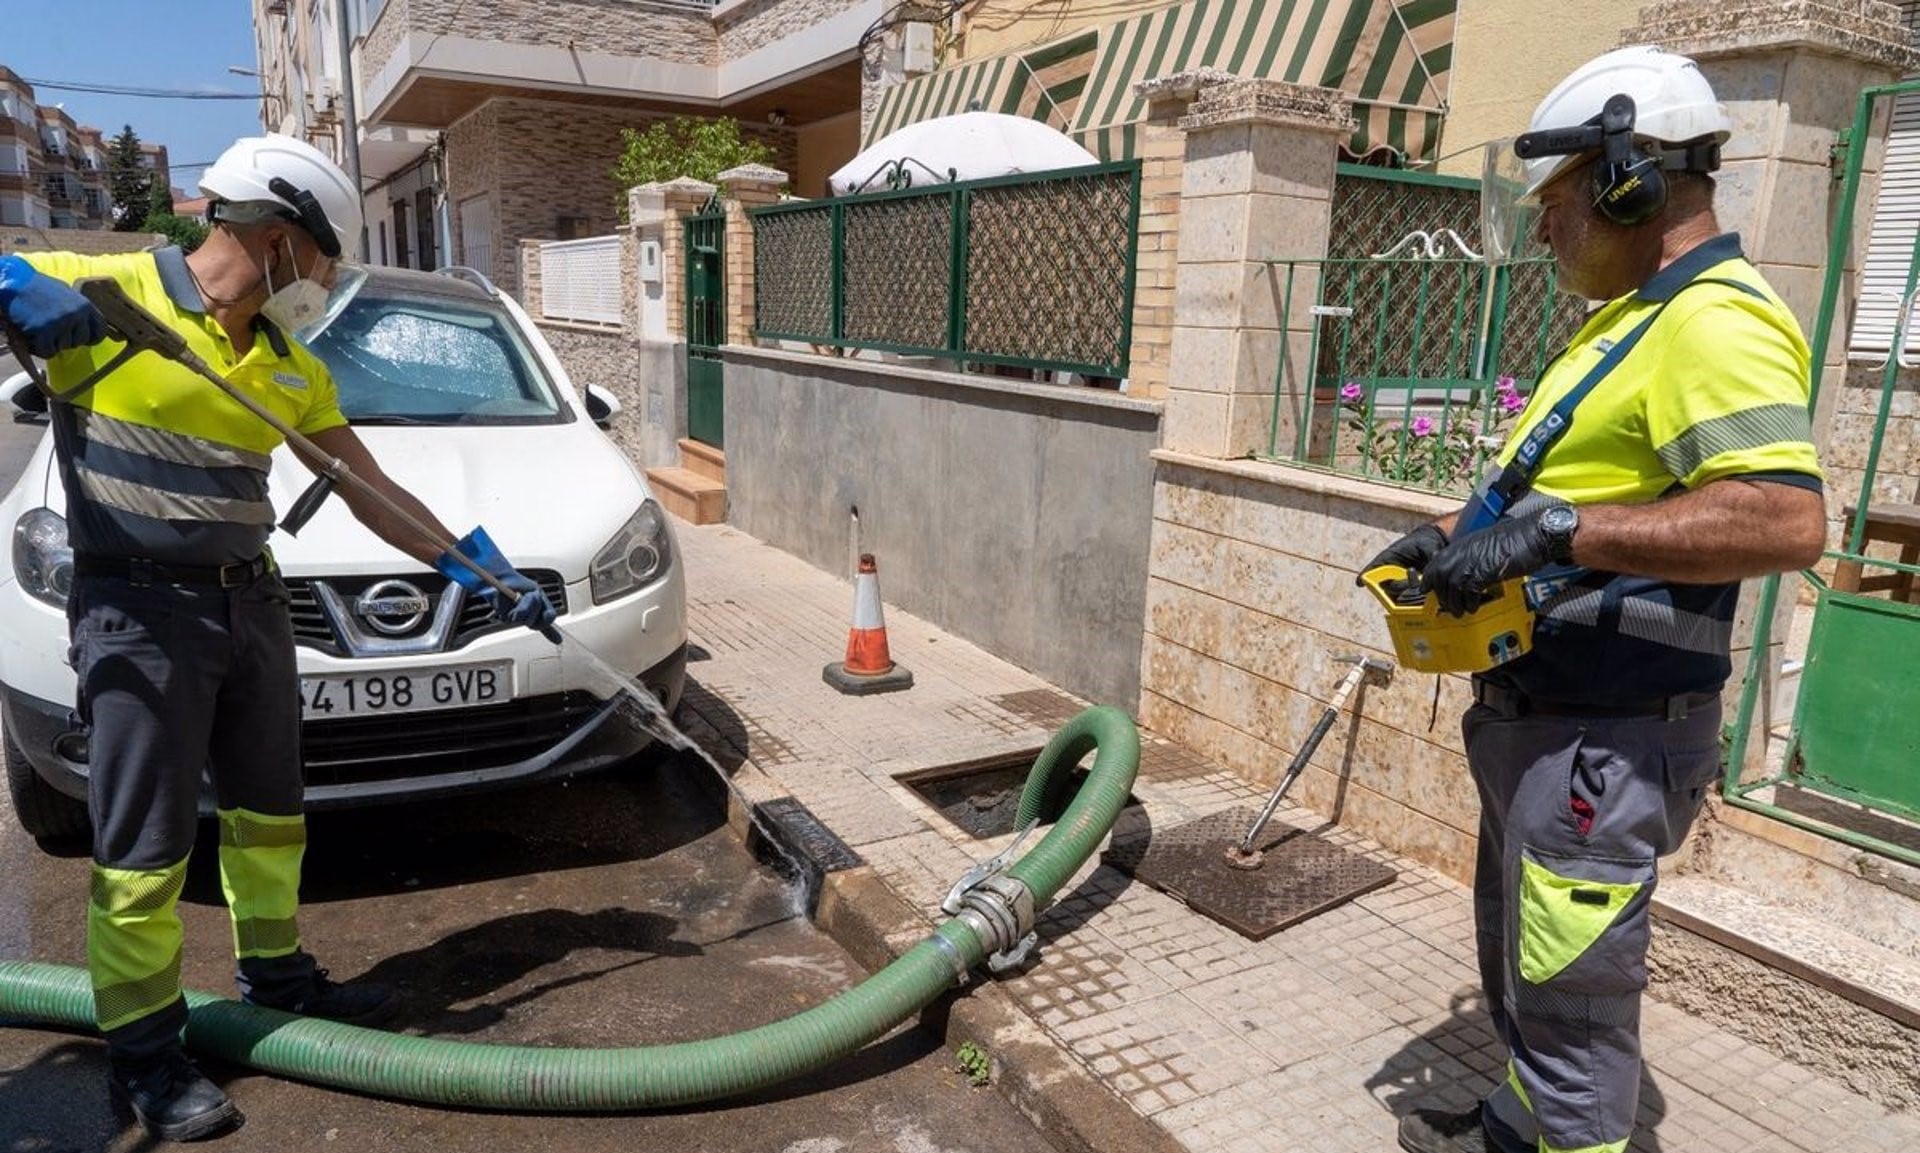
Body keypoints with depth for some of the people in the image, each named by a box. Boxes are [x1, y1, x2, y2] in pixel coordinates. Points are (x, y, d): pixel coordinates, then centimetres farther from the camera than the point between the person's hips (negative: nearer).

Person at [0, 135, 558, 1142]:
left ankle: (276, 973, 38)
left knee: (267, 809, 19)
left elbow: (371, 493, 10)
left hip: (251, 602, 7)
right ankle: (143, 1053, 18)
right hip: (139, 613, -6)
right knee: (145, 844, 2)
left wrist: (481, 573, 7)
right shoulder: (98, 292, -11)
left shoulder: (292, 367, 7)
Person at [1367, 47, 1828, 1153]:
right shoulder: (1632, 318, 15)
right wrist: (1465, 535, 10)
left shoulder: (1716, 321, -19)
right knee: (1519, 952, 25)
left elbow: (1787, 519, -32)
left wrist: (1555, 531, -32)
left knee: (1573, 990, 1)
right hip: (1539, 717, 11)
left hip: (1604, 740, -11)